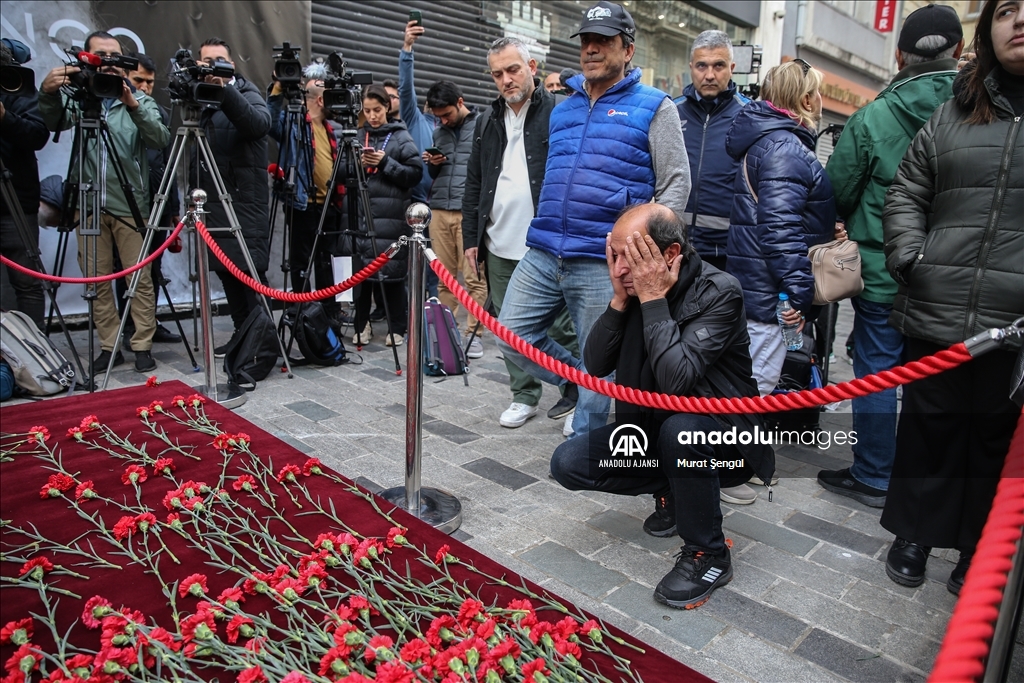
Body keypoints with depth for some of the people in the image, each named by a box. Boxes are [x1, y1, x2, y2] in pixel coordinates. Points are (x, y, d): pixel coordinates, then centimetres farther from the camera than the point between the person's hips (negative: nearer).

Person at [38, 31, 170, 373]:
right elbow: (55, 122, -10)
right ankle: (109, 346, 13)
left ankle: (143, 346, 5)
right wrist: (48, 93, -31)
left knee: (139, 277, -3)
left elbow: (160, 139, -11)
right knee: (96, 278, 4)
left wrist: (133, 106, -27)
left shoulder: (140, 100, 7)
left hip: (130, 204, -2)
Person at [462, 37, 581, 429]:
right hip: (499, 246, 6)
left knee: (560, 326, 4)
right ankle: (524, 396, 25)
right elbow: (474, 185, 17)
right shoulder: (488, 121, 14)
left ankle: (577, 391, 24)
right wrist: (471, 237, 12)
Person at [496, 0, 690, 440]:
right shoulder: (561, 110, 19)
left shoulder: (653, 107, 3)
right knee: (512, 337, 4)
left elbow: (675, 183, -1)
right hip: (542, 254, 6)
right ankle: (581, 386, 26)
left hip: (603, 263, -5)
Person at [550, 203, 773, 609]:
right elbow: (595, 366, -8)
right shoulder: (634, 285, -6)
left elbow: (677, 381, -35)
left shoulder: (719, 293, -23)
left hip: (722, 438, -6)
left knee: (680, 427, -39)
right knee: (568, 464, -8)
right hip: (654, 425, 6)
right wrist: (620, 300, -19)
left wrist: (653, 300, -29)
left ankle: (708, 554, -12)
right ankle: (675, 489, 13)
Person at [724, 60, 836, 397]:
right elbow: (779, 227, -25)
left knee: (750, 385, 18)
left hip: (757, 290, 11)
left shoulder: (768, 138, 18)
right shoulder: (784, 148, -15)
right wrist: (798, 292, -23)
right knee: (756, 386, -4)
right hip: (769, 295, -11)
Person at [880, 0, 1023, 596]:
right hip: (935, 316, 1)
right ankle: (915, 534, 29)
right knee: (927, 429, 11)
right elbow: (905, 195, 13)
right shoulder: (953, 116, 10)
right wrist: (907, 256, -3)